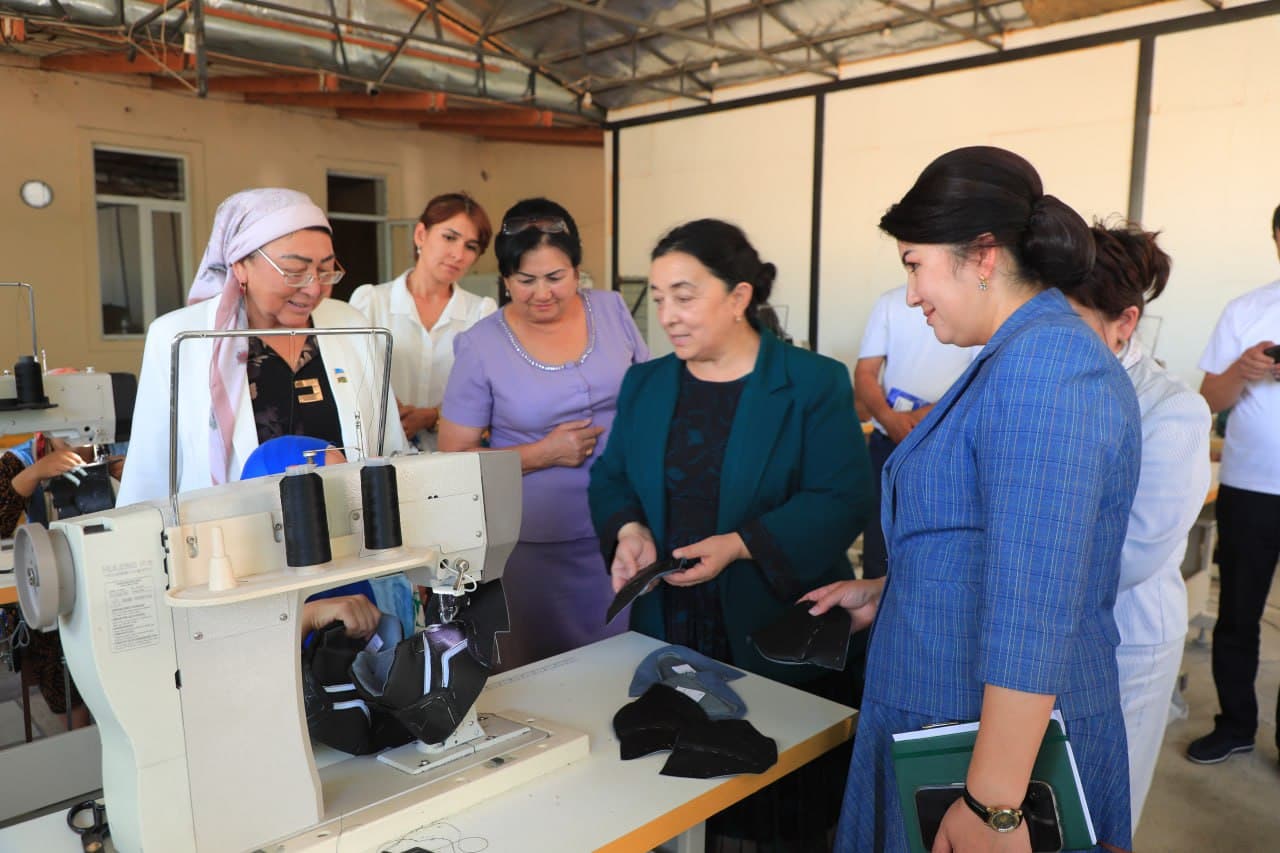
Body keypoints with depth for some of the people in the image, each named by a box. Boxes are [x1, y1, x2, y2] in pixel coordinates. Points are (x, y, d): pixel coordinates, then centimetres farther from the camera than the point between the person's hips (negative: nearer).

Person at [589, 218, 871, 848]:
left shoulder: (815, 382, -8)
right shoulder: (644, 384, 7)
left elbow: (842, 501, -14)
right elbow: (609, 479, 10)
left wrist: (739, 545, -25)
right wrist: (628, 530, -11)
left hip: (781, 640, -3)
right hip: (668, 634, 4)